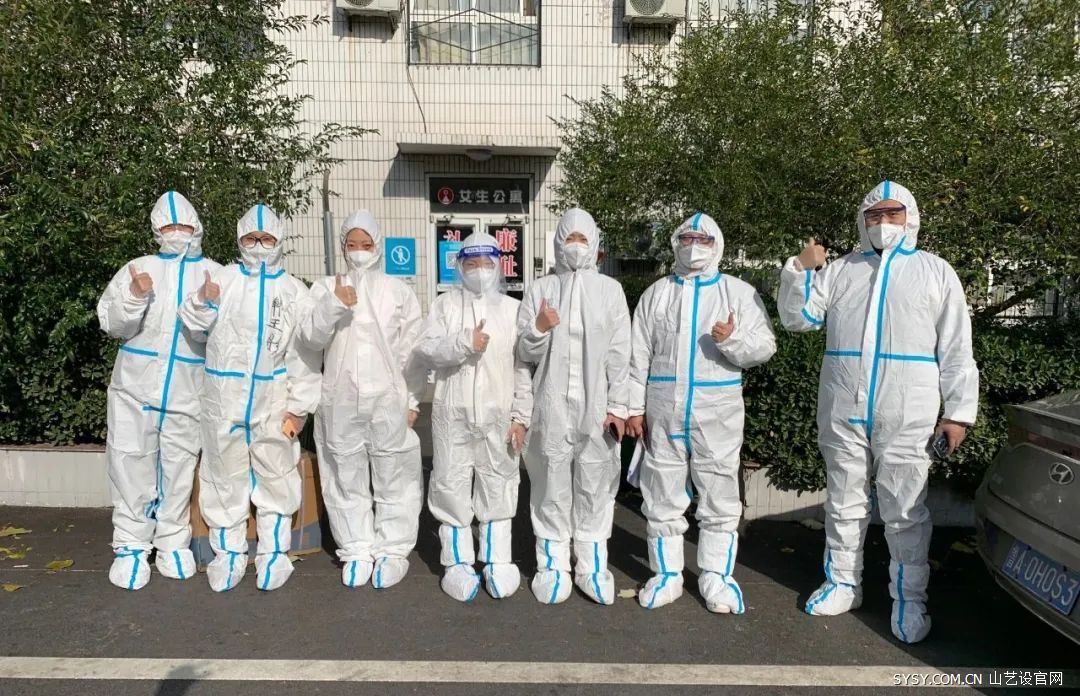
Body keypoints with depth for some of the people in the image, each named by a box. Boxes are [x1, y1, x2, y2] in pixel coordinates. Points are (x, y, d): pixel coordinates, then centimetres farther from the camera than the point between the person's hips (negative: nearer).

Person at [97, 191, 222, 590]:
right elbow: (111, 324, 2)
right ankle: (131, 545, 15)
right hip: (135, 388, 1)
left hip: (188, 391, 0)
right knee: (131, 464, 2)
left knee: (179, 468, 8)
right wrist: (134, 298, -15)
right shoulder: (137, 269, 8)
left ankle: (173, 542, 22)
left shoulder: (214, 274, 6)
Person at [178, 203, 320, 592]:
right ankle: (228, 553, 26)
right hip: (224, 399, 1)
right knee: (225, 477, 11)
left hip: (273, 403, 0)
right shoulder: (223, 279, 2)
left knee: (276, 477, 7)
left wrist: (299, 406, -5)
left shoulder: (295, 291, 2)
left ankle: (273, 553, 21)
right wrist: (204, 302, -26)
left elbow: (305, 354, -1)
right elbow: (192, 323, -4)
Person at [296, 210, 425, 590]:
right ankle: (356, 550, 21)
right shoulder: (326, 288, 7)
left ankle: (392, 551, 14)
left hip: (388, 399, -1)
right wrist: (333, 305, -20)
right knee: (347, 478, 8)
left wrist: (412, 400, 0)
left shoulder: (398, 291, 5)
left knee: (393, 477, 2)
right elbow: (311, 337, -3)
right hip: (340, 400, 1)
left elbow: (411, 349, 3)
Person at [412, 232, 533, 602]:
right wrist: (464, 342, -19)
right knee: (452, 488, 5)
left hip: (499, 417, 0)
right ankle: (458, 563, 20)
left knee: (498, 489, 7)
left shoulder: (513, 309, 5)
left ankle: (497, 562, 21)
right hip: (453, 416, 0)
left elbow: (525, 367, 3)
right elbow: (425, 350, -4)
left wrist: (520, 416, -3)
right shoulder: (445, 304, 6)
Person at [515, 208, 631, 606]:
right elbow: (524, 353, 5)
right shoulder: (540, 289, 6)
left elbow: (619, 353, 3)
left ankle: (592, 566, 19)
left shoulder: (610, 289, 6)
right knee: (552, 486, 5)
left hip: (596, 406, 0)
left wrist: (618, 406, -2)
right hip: (552, 405, 0)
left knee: (595, 485, 6)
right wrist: (539, 330, -16)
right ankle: (552, 566, 18)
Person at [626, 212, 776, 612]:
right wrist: (634, 407, 1)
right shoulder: (657, 293, 10)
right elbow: (638, 355, 6)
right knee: (662, 498, 8)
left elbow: (765, 346, -1)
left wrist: (733, 340, -21)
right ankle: (666, 575, 22)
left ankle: (716, 578, 19)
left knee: (720, 500, 5)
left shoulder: (739, 293, 4)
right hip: (663, 412, 2)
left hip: (718, 413, -1)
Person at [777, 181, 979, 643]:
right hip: (842, 410, 3)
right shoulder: (839, 271, 13)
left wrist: (959, 411, 0)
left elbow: (956, 349, 5)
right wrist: (801, 270, -6)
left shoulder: (936, 272, 8)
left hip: (906, 414, -2)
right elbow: (798, 318, 8)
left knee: (905, 510, 3)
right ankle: (843, 583, 27)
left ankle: (909, 598, 17)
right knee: (844, 502, 13)